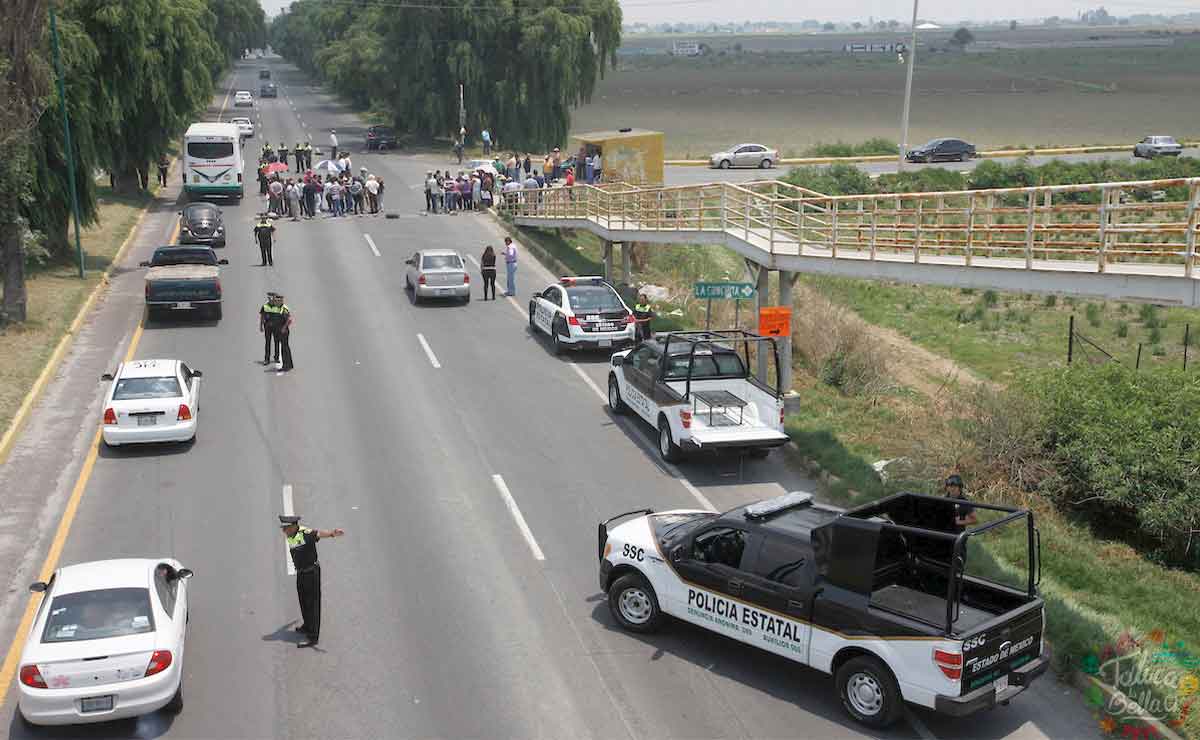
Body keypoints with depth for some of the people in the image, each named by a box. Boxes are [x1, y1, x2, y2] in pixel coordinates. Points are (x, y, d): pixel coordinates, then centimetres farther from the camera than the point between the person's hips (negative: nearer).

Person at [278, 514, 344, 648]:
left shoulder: (306, 533, -24)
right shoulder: (289, 537, 1)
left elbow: (320, 533, -42)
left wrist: (332, 532, -61)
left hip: (311, 572, -9)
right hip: (300, 572, 9)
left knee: (312, 603, -4)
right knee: (303, 601, 24)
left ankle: (312, 637, 1)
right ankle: (307, 626, 45)